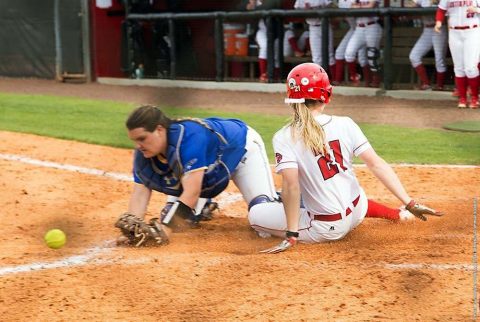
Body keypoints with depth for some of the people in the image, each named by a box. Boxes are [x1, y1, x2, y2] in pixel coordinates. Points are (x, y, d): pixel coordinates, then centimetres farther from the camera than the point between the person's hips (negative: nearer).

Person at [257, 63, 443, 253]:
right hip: (357, 213, 5)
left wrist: (291, 236, -23)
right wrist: (410, 203, -7)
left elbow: (291, 184, -25)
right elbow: (377, 164, -8)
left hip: (327, 229, -4)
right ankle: (399, 214, 40)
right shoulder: (344, 124, -6)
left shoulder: (284, 138, -15)